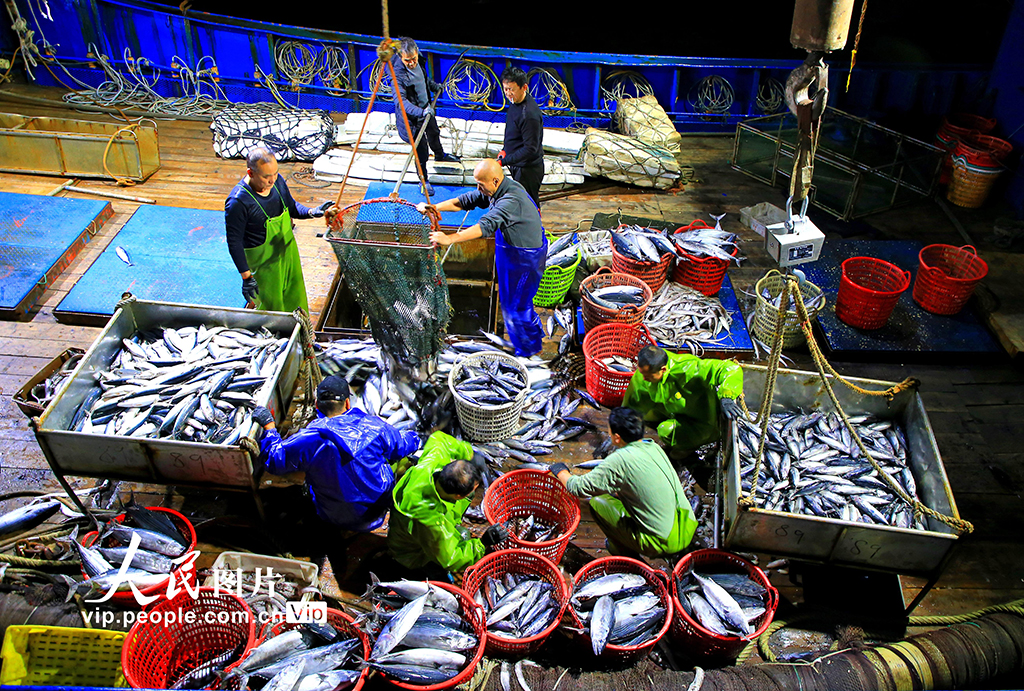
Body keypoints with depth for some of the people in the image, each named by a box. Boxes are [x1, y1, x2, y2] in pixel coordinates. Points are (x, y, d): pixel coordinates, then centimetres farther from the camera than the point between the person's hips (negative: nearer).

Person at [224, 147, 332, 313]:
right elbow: (234, 243, -22)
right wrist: (246, 276, -22)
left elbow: (291, 207, 8)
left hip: (288, 250, 7)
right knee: (272, 304, 8)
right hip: (262, 261, -6)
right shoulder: (237, 202, -29)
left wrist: (312, 212, -13)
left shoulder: (277, 181, -10)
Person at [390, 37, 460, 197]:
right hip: (412, 117, -8)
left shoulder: (418, 61, -11)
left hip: (426, 108, 8)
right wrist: (420, 111, -54)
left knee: (434, 133, 33)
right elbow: (401, 100, -43)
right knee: (421, 152, 0)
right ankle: (424, 181, 24)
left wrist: (434, 86, 6)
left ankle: (440, 155, 64)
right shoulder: (398, 73, -35)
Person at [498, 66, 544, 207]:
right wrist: (505, 149, 11)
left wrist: (503, 161, -26)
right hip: (518, 166, 10)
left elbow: (530, 149, -27)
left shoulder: (530, 114, -28)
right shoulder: (515, 102, 3)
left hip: (529, 169, -10)